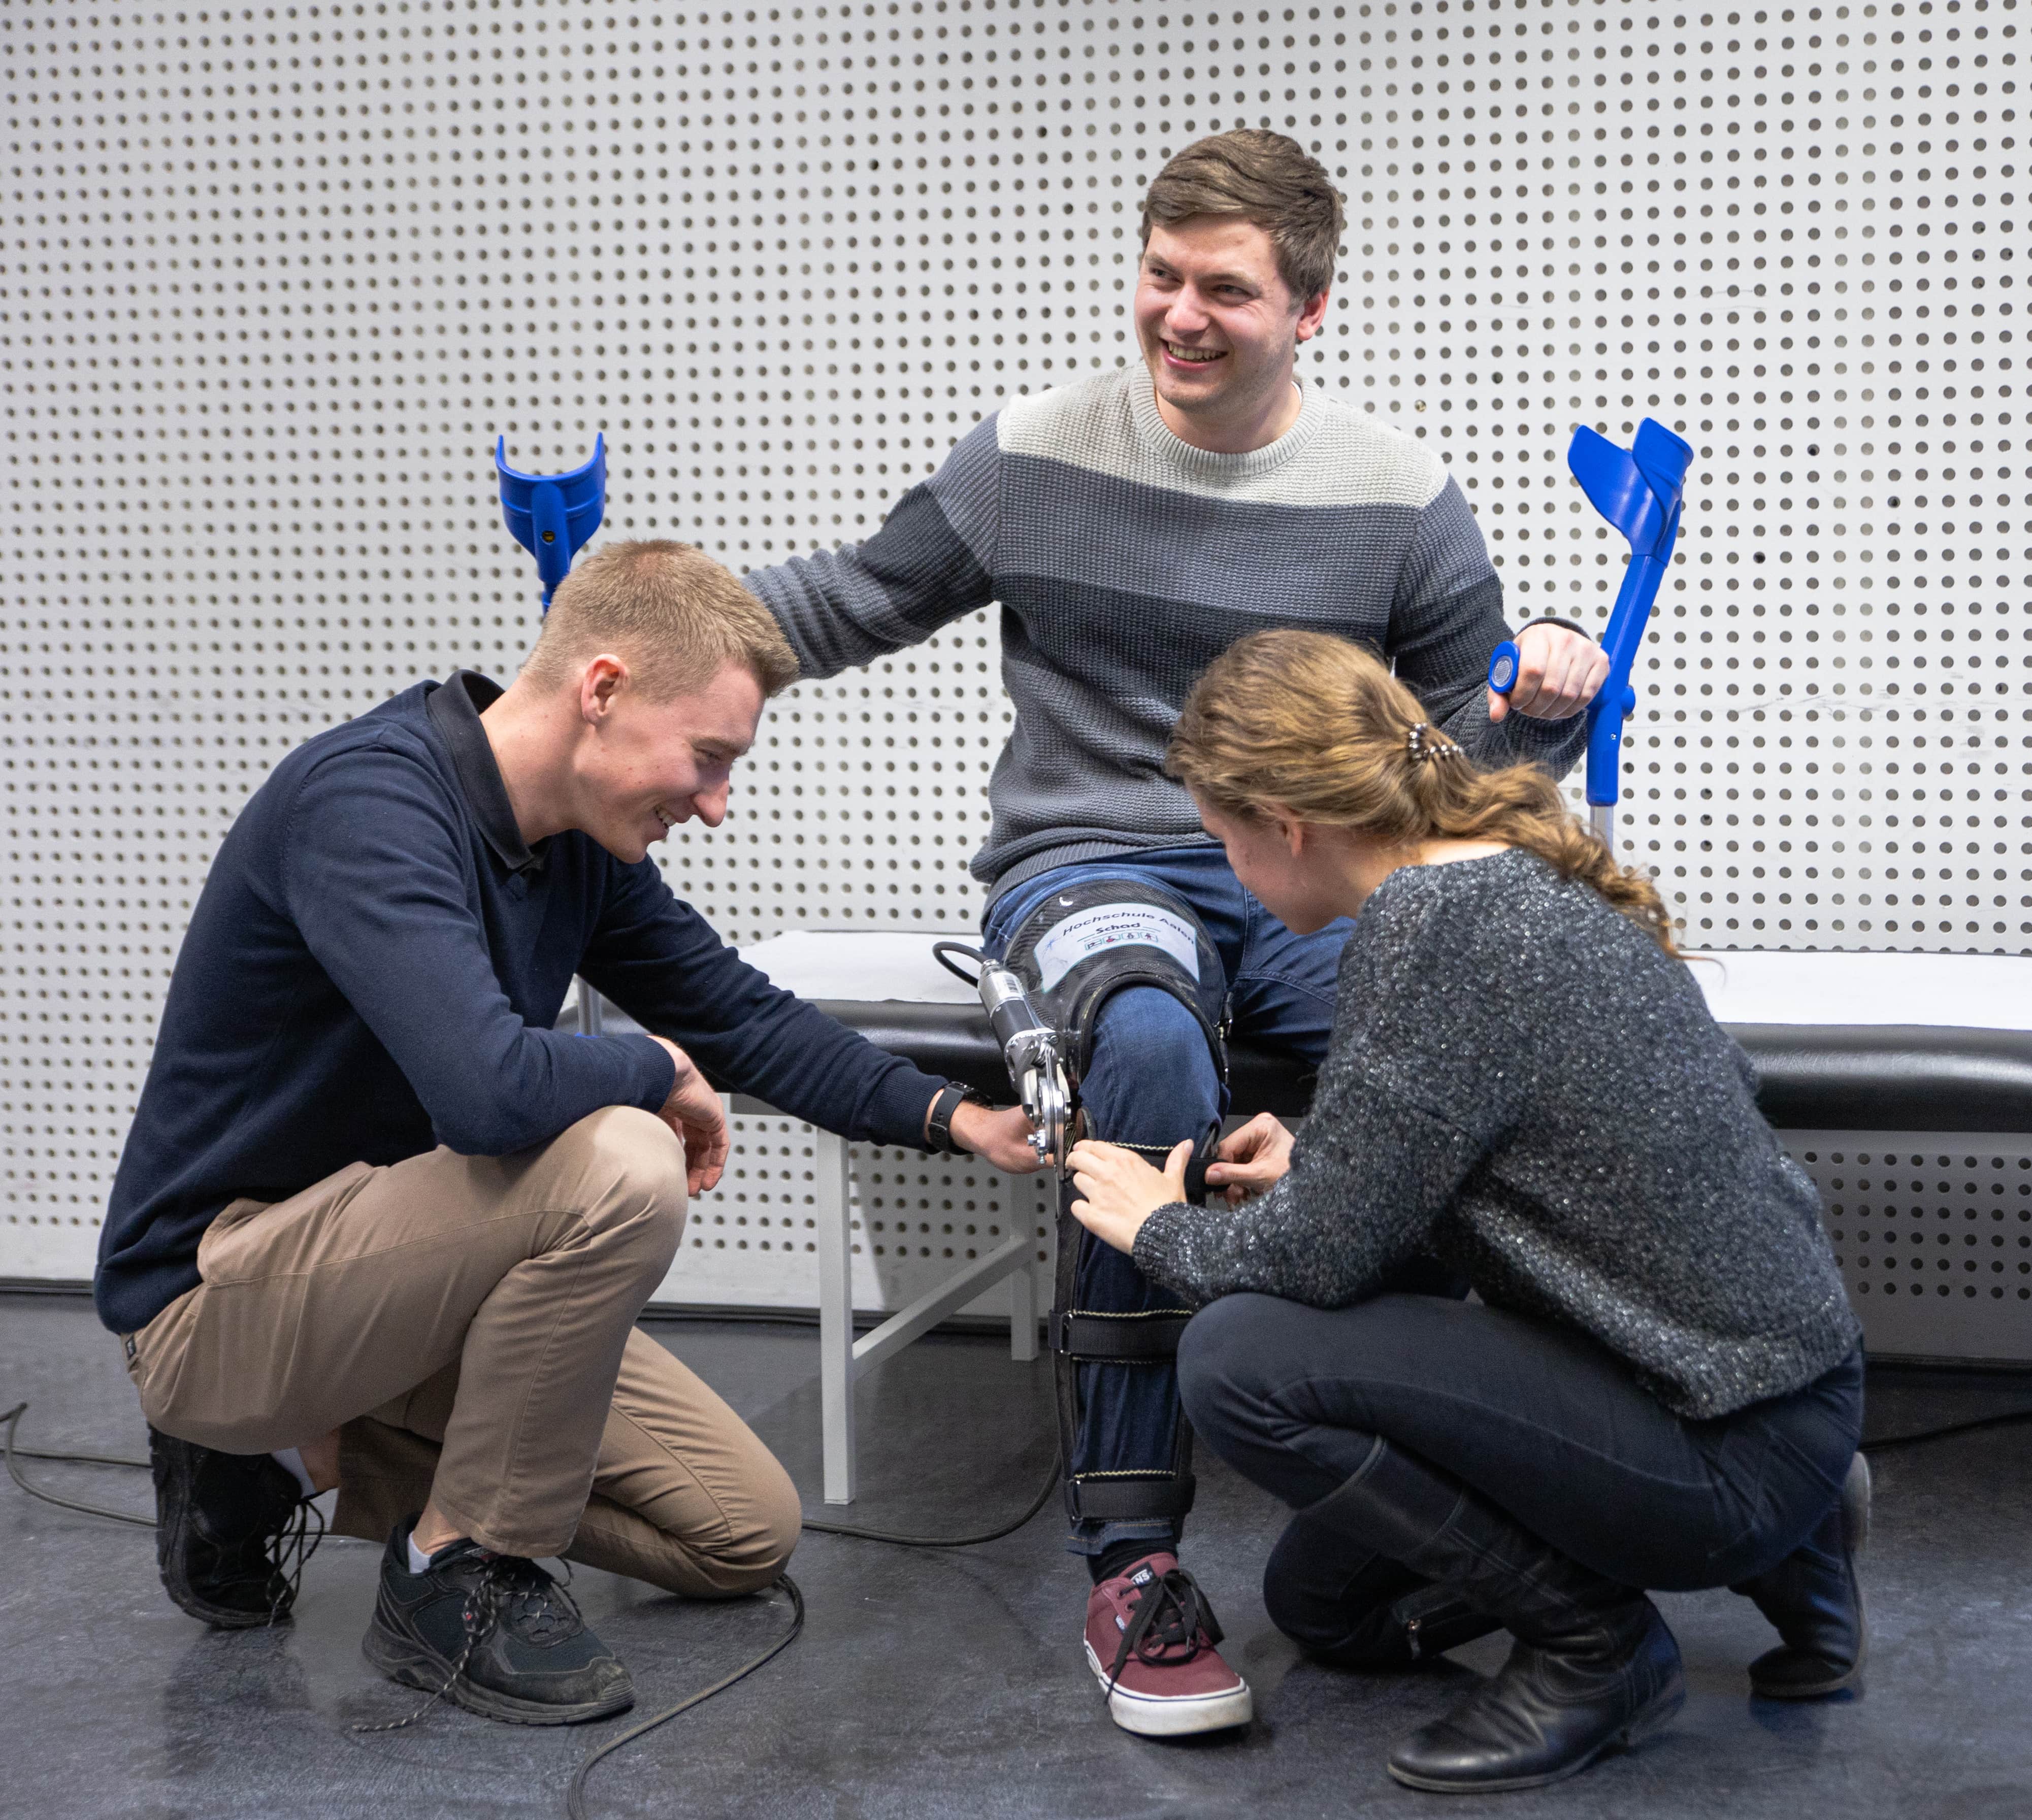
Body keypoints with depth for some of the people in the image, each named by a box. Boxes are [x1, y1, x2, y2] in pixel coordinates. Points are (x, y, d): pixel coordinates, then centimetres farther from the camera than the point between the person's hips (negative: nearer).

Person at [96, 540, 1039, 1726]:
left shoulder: (583, 840, 1)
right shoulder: (370, 802, -27)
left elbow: (738, 1014, 13)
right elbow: (488, 1088, -41)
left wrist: (948, 1115, 2)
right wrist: (657, 1071, -21)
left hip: (377, 1274, 9)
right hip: (217, 1297, -9)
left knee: (746, 1533, 6)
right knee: (618, 1166, -32)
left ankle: (299, 1456, 12)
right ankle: (459, 1577, -11)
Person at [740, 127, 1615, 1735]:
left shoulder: (1398, 497, 6)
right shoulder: (1035, 456, 5)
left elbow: (1477, 742, 12)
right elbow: (864, 599, 17)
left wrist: (1543, 705, -12)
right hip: (1091, 863, -1)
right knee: (1148, 1049, -39)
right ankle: (1130, 1555, -31)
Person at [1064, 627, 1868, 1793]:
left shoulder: (1433, 922, -24)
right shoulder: (1527, 874, 5)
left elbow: (1321, 1257, -20)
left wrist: (1163, 1229, 0)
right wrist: (1313, 1176, 20)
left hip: (1734, 1452, -10)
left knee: (1242, 1363, -19)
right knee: (1323, 1603, 21)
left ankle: (1599, 1642, -3)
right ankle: (1780, 1549, 19)